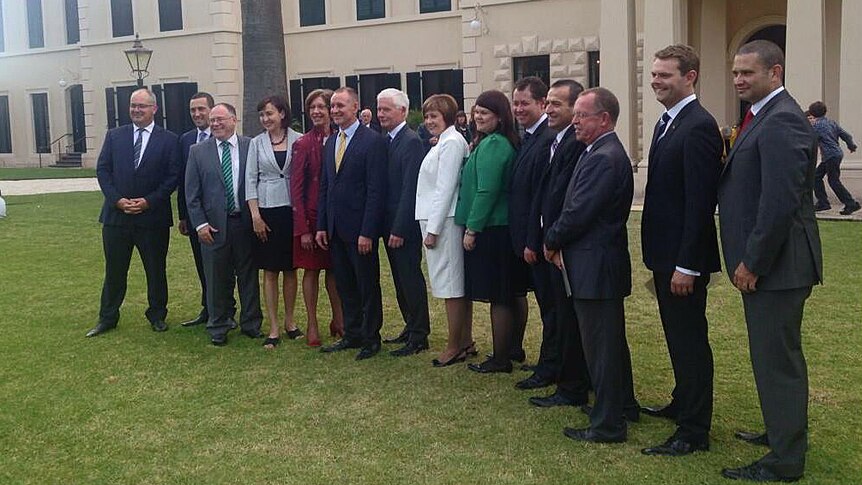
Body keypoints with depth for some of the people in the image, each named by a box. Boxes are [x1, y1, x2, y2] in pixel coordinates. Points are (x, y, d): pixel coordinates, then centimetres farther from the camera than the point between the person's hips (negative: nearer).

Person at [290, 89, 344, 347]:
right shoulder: (304, 144, -7)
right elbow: (296, 188, -8)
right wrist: (303, 228, -11)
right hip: (312, 215, -3)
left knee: (334, 268, 12)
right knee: (311, 269, 7)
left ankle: (338, 320, 24)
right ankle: (312, 325, 16)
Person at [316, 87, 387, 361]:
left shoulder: (373, 141, -10)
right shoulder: (330, 143, 13)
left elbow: (376, 190, -14)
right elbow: (324, 187, 16)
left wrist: (367, 232, -18)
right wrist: (321, 226, 10)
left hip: (360, 229, -7)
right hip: (335, 229, 7)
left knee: (368, 286, 5)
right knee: (345, 286, 14)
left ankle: (371, 338, 18)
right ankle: (352, 335, 26)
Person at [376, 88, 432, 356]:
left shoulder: (411, 142, -15)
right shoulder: (384, 141, 12)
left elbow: (410, 190, -19)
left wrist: (399, 229, -20)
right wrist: (388, 226, 9)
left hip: (405, 225, -9)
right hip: (390, 223, 9)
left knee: (411, 279, -1)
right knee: (401, 279, 16)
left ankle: (418, 337, 9)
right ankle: (410, 328, 29)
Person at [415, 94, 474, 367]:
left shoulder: (451, 143, -13)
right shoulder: (444, 142, 17)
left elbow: (445, 188, -18)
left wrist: (433, 229, -17)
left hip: (444, 222, -10)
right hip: (435, 220, 10)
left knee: (450, 285, -4)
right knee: (458, 284, 13)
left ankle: (454, 347, 4)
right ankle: (466, 342, 21)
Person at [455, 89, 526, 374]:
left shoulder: (492, 145, -16)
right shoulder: (503, 142, 15)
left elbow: (486, 191, -21)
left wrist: (472, 228, -16)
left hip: (490, 230, -10)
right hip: (502, 228, 10)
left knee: (498, 297, -2)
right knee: (506, 295, 14)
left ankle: (500, 359, 7)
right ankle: (509, 350, 24)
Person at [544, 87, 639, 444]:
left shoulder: (604, 159, -20)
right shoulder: (604, 153, 13)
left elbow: (578, 213, -22)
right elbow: (577, 208, 13)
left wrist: (552, 242, -6)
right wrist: (560, 243, 2)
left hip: (595, 266, -10)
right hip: (602, 263, 10)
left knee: (600, 345, -2)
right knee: (612, 339, 21)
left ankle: (607, 425, 9)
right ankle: (623, 404, 36)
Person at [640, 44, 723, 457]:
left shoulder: (698, 127, -18)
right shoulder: (667, 123, 12)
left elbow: (700, 203, -23)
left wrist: (686, 265, -23)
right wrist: (657, 258, 17)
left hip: (684, 259, -10)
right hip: (665, 253, 10)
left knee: (690, 341, 0)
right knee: (677, 336, 21)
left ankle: (694, 431, 12)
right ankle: (683, 404, 38)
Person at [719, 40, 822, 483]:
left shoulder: (781, 122, -18)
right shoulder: (762, 117, 14)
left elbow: (780, 202, -25)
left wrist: (751, 262, -19)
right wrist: (748, 259, 15)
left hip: (776, 264, -10)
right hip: (764, 263, 10)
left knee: (776, 360, -1)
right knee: (779, 356, 22)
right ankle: (785, 431, 38)